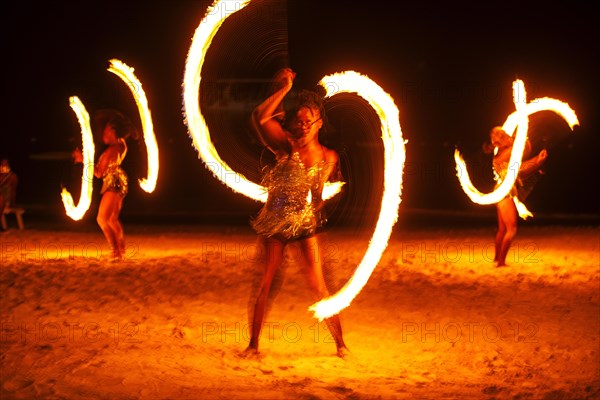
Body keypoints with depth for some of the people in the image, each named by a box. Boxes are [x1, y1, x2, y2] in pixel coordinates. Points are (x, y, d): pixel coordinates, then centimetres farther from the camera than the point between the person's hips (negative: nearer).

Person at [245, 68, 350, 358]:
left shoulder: (328, 156, 2)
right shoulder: (286, 145, -6)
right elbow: (259, 118, -21)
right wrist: (284, 90, -19)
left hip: (306, 222, 0)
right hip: (275, 221, 0)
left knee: (318, 285, -4)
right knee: (264, 284, 2)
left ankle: (340, 344, 6)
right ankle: (253, 344, 14)